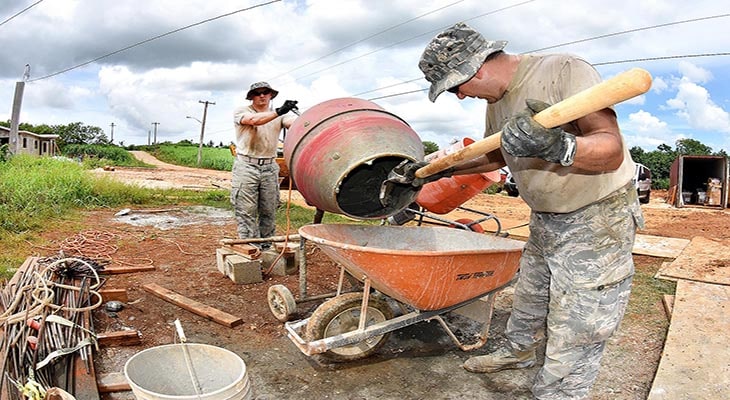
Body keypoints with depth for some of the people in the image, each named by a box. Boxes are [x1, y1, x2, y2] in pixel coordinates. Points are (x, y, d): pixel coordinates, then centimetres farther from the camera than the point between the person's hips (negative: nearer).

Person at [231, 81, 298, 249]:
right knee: (247, 212, -3)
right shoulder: (241, 111, 1)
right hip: (246, 167, -3)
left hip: (270, 168, 3)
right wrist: (279, 111, -37)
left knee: (269, 212, 7)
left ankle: (266, 247, 18)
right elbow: (255, 120, -22)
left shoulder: (279, 116, 8)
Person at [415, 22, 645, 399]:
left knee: (571, 348, -3)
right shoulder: (497, 101, 3)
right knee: (528, 302, 27)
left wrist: (560, 148, -52)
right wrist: (438, 169, 15)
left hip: (597, 221, -8)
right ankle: (516, 352, 51)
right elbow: (495, 157, 20)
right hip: (545, 223, 8)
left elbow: (612, 150, -33)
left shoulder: (566, 70, -23)